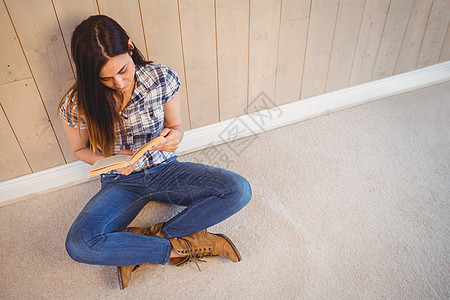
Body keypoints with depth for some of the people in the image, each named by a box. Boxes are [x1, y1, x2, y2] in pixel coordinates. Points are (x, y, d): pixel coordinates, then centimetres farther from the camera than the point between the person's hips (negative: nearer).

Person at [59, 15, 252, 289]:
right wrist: (110, 160, -18)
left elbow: (176, 126, 1)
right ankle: (178, 247, -15)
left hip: (164, 169, 1)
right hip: (120, 182, -1)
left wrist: (173, 136, -24)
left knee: (239, 190, -22)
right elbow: (80, 150, 3)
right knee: (79, 244, -30)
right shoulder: (77, 105, -15)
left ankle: (156, 236, -15)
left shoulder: (162, 78, -14)